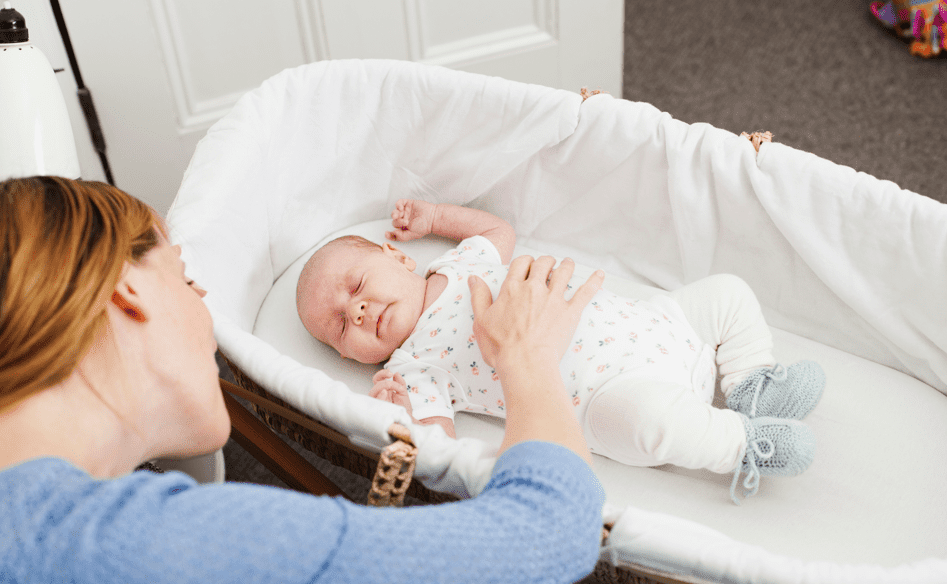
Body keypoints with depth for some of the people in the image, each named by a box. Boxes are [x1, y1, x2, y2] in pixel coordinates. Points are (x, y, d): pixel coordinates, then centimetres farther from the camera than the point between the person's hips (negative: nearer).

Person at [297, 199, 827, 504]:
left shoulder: (463, 261, 15)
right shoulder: (411, 365, -1)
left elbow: (501, 230, 35)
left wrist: (434, 215, 31)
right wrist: (401, 412, -27)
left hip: (649, 328, 7)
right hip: (614, 390, -7)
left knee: (728, 293, 7)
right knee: (644, 412, -39)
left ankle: (751, 384, 7)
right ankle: (742, 443, -17)